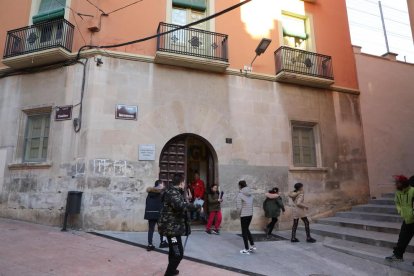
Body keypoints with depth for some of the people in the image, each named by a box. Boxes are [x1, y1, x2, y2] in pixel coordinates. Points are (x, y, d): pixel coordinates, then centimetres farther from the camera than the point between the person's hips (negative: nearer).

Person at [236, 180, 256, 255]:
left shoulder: (240, 194, -15)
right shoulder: (250, 194, 4)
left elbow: (239, 207, -16)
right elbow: (251, 204, 4)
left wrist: (239, 213, 3)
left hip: (244, 215, -6)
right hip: (250, 214, 7)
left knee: (244, 231, 7)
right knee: (247, 229, 23)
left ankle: (246, 249, 15)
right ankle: (253, 246, 23)